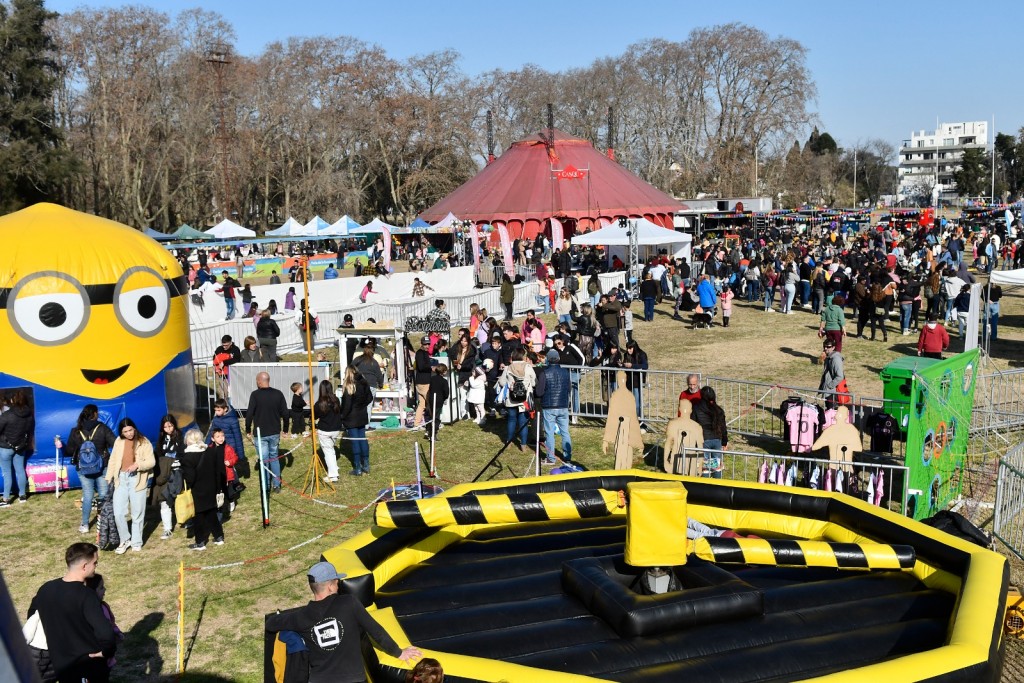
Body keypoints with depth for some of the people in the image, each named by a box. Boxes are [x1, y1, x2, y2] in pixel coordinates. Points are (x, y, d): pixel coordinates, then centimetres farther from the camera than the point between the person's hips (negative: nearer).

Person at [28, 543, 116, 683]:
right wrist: (106, 651, -16)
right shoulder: (86, 595, -26)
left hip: (61, 667, 6)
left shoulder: (45, 589, -6)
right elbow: (105, 633, -36)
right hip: (90, 667, -5)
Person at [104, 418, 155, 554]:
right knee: (118, 513, -2)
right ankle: (125, 540, 17)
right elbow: (113, 460, 13)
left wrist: (137, 465, -23)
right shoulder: (118, 441, 7)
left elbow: (151, 461, -7)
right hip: (121, 479, 3)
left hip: (137, 480, -3)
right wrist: (109, 478, 10)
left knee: (137, 513, 5)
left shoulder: (144, 442, -4)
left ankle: (136, 542, 19)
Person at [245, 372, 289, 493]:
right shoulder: (278, 394, -1)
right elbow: (285, 413, 1)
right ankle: (277, 484, 15)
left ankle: (266, 486, 9)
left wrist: (248, 429, 2)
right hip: (275, 433, 4)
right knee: (274, 457, 16)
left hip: (260, 433, -3)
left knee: (264, 459, 5)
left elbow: (249, 414, -12)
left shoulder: (255, 395, -13)